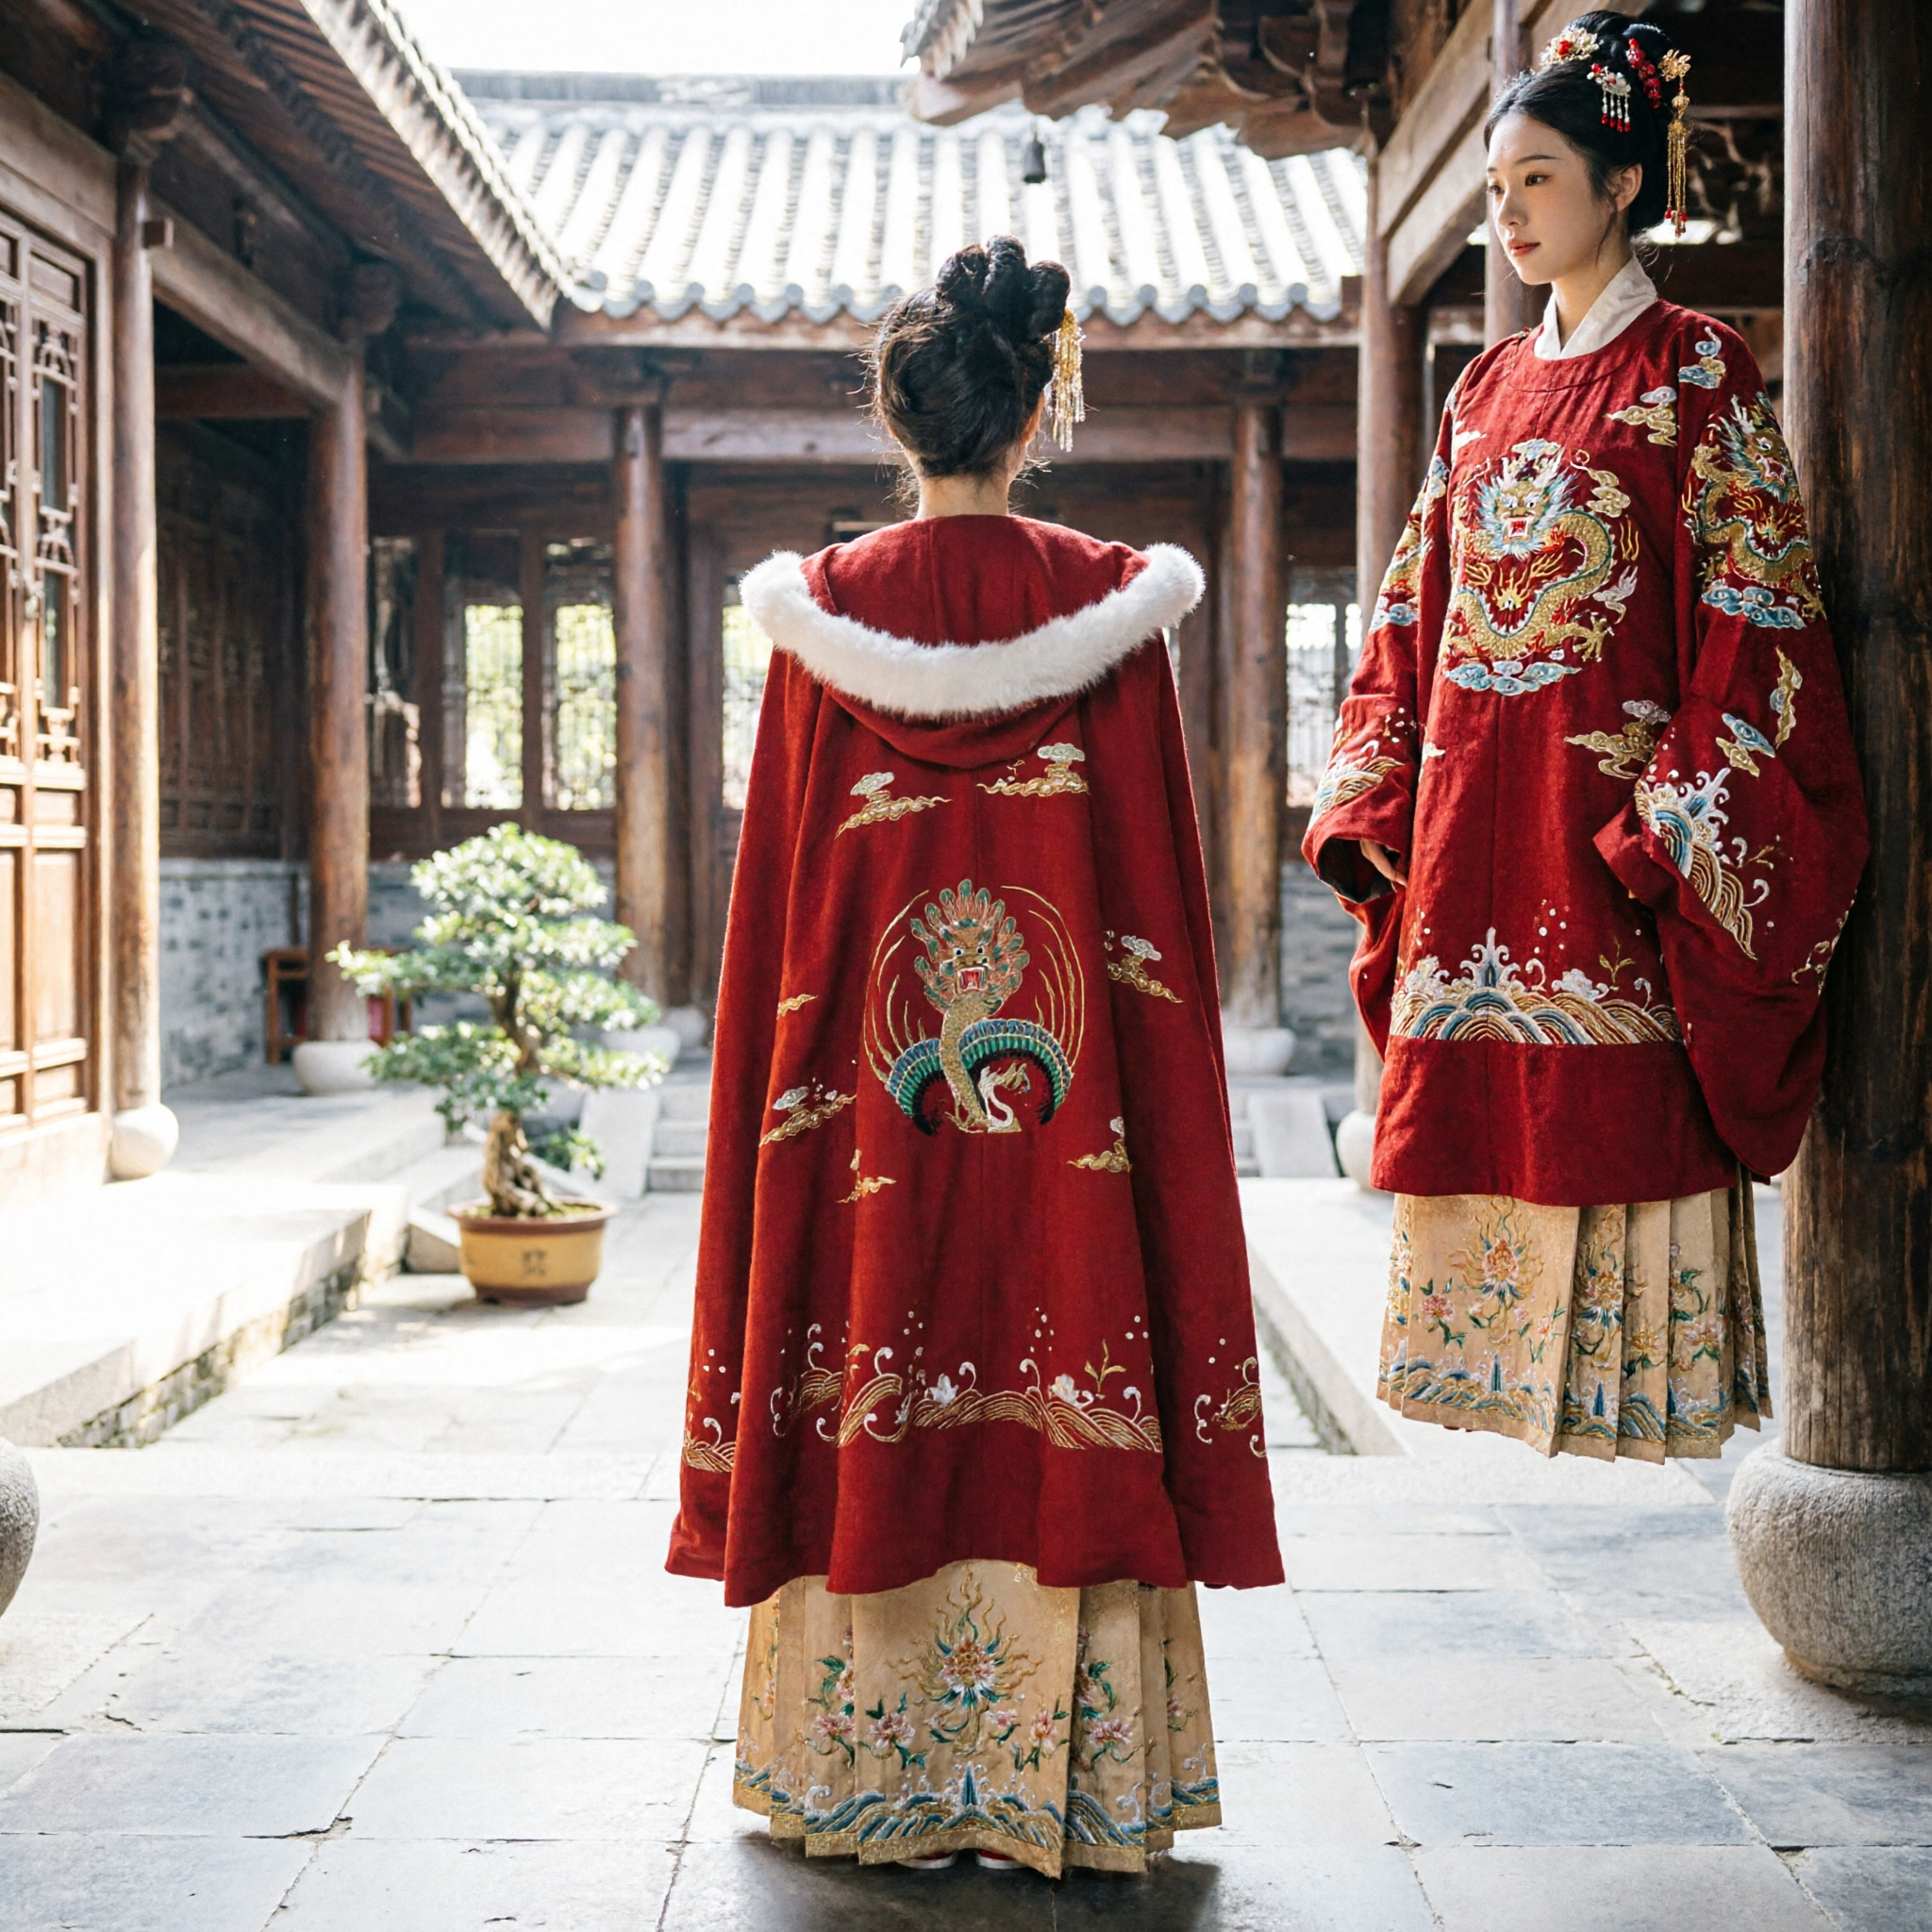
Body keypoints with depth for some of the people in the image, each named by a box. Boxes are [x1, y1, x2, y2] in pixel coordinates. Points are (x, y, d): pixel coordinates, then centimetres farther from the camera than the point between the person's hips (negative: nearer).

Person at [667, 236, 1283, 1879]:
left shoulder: (825, 613, -1)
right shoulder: (1108, 604, -3)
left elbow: (782, 901, 2)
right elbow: (1160, 888, -1)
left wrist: (809, 1077, 12)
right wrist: (1156, 1098, 8)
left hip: (865, 1085, 1)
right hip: (1066, 1099, -1)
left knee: (869, 1403, 9)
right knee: (1065, 1392, 5)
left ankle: (863, 1773, 19)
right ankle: (1065, 1784, 12)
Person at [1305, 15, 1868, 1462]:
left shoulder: (1697, 372, -2)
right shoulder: (1487, 392, 16)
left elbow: (1753, 615, -8)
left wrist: (1667, 824, -17)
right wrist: (1369, 803, 5)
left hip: (1614, 814, -6)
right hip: (1468, 821, 6)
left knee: (1618, 1116, -5)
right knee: (1472, 1117, 6)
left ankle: (1628, 1364, 5)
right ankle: (1504, 1350, 16)